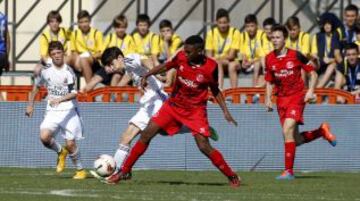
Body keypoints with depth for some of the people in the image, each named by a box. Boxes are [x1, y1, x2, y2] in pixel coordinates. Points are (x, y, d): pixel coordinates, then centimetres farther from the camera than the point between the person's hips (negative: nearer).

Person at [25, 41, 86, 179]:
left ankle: (80, 170, 14)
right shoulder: (45, 71, 2)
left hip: (69, 111, -3)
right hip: (52, 112, 3)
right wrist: (30, 104, 19)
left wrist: (60, 99, -34)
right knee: (44, 137, -21)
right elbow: (36, 86, 21)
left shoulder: (68, 72, -10)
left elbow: (74, 94, -18)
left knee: (70, 143, -9)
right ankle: (60, 152, 11)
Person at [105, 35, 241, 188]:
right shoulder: (181, 57, -11)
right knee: (146, 135, -3)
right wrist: (147, 76, 2)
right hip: (173, 105, 3)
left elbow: (215, 90, -1)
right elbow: (165, 66, 9)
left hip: (195, 111, -3)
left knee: (204, 147, -13)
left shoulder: (210, 67, -17)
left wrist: (225, 111, -5)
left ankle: (232, 176, 3)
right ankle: (125, 171, 8)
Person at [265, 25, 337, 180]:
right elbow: (269, 82, 15)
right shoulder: (269, 59, 4)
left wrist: (311, 90, -12)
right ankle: (322, 131, 33)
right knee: (296, 140, 4)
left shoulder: (295, 55, -7)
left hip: (296, 97, -5)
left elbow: (312, 73, 1)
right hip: (281, 99, 5)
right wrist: (268, 99, 2)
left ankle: (289, 171, -18)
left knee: (287, 130, -23)